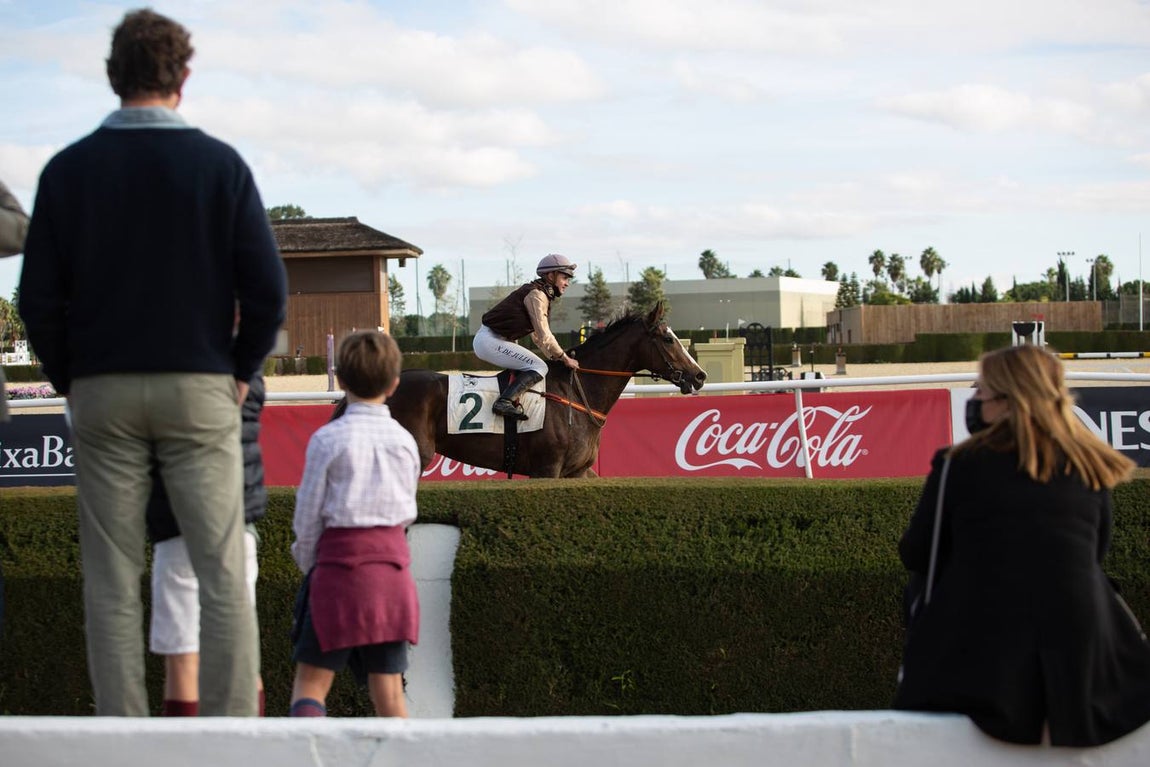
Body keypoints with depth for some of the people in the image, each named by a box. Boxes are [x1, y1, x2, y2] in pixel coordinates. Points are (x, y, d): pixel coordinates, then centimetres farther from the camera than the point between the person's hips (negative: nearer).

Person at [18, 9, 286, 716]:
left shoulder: (69, 169, 0)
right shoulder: (220, 164, -3)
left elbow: (38, 298, -1)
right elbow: (268, 290, -6)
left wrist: (69, 380, 11)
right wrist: (242, 369, 7)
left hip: (101, 392, 1)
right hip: (200, 389, -1)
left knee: (112, 583, 6)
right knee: (222, 573, 2)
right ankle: (234, 728, 1)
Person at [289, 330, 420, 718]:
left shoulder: (328, 438, -6)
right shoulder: (404, 441, 5)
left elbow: (308, 513, -3)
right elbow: (406, 512, 11)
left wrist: (308, 562, 13)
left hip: (339, 560, -3)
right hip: (392, 561, 4)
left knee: (310, 682, 0)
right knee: (388, 687, 8)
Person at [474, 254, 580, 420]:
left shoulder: (540, 294, 18)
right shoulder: (536, 294, -12)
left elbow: (537, 336, 23)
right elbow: (544, 337, -16)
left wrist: (557, 356, 15)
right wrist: (564, 358, -6)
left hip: (489, 340, 11)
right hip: (490, 341, -11)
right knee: (539, 367, -16)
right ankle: (504, 402, -28)